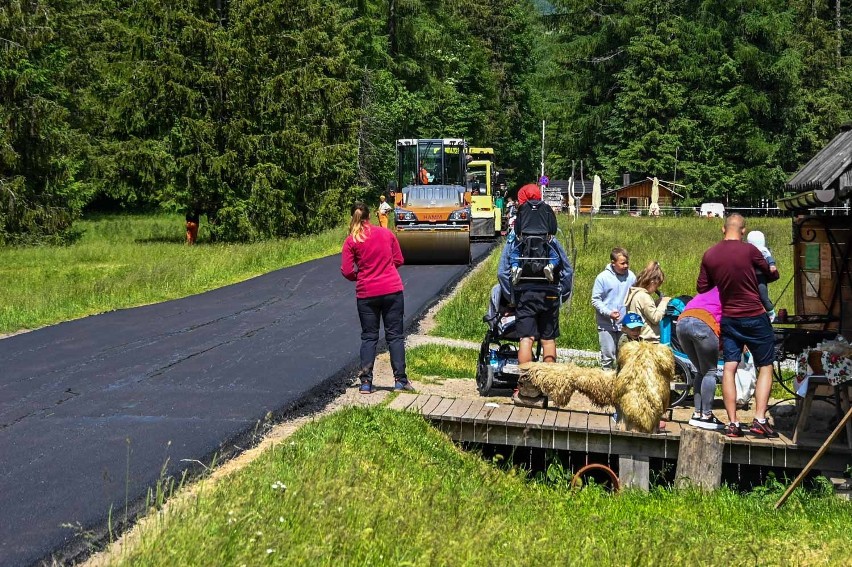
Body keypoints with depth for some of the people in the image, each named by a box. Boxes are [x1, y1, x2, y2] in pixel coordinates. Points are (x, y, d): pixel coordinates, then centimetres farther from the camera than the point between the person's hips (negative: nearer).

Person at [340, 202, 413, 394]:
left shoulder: (351, 241, -4)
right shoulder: (386, 233, 2)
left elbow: (347, 271, -7)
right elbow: (399, 260, 8)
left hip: (366, 293, -1)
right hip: (392, 290, 1)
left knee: (369, 337, 8)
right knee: (395, 335, 6)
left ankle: (366, 382, 3)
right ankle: (400, 380, 5)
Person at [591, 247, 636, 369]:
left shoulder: (631, 277, 1)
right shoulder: (603, 277, -8)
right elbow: (595, 300, -5)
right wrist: (608, 313, -18)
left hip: (625, 324, 3)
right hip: (606, 324, -3)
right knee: (608, 355, -2)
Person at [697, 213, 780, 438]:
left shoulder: (709, 255, -1)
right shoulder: (749, 250, -13)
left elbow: (702, 287, 8)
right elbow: (772, 274, 1)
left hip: (728, 318, 4)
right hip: (755, 317, -4)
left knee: (729, 368, 5)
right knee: (765, 367, 7)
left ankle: (732, 423, 0)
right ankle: (759, 420, -3)